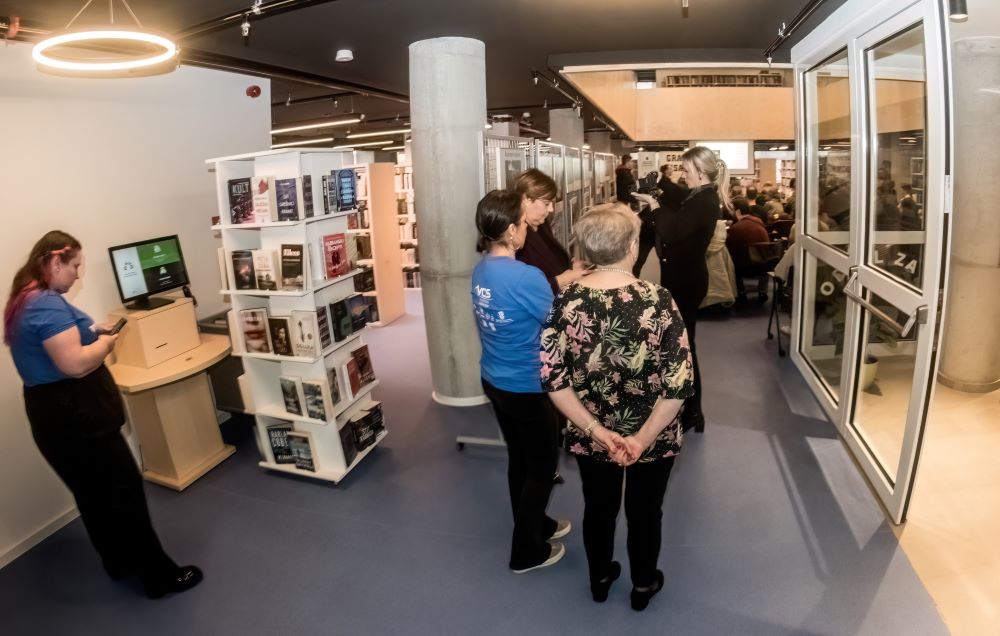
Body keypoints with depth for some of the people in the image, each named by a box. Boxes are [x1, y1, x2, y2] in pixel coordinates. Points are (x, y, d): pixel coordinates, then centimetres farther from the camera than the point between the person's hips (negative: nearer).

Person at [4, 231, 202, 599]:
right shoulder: (48, 304, -23)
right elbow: (76, 365, -28)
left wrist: (88, 333, 11)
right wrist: (105, 343, -11)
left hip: (52, 414, 11)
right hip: (74, 416, -11)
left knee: (92, 493, 20)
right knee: (125, 492, -2)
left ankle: (118, 561, 36)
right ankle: (160, 576, 8)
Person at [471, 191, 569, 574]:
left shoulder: (481, 270, 0)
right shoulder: (525, 276, -26)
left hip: (494, 381, 8)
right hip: (527, 387, -8)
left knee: (519, 459, 24)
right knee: (542, 467, 13)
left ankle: (535, 525, 46)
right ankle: (526, 551, 28)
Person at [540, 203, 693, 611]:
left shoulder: (566, 301, -15)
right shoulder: (658, 301, -21)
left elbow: (552, 379, -15)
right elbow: (679, 384, -22)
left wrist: (596, 431, -13)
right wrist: (644, 437, -15)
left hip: (589, 436, 2)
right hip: (652, 436, -1)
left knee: (598, 508, 25)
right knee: (644, 512, 23)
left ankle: (599, 579, 49)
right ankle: (643, 585, 47)